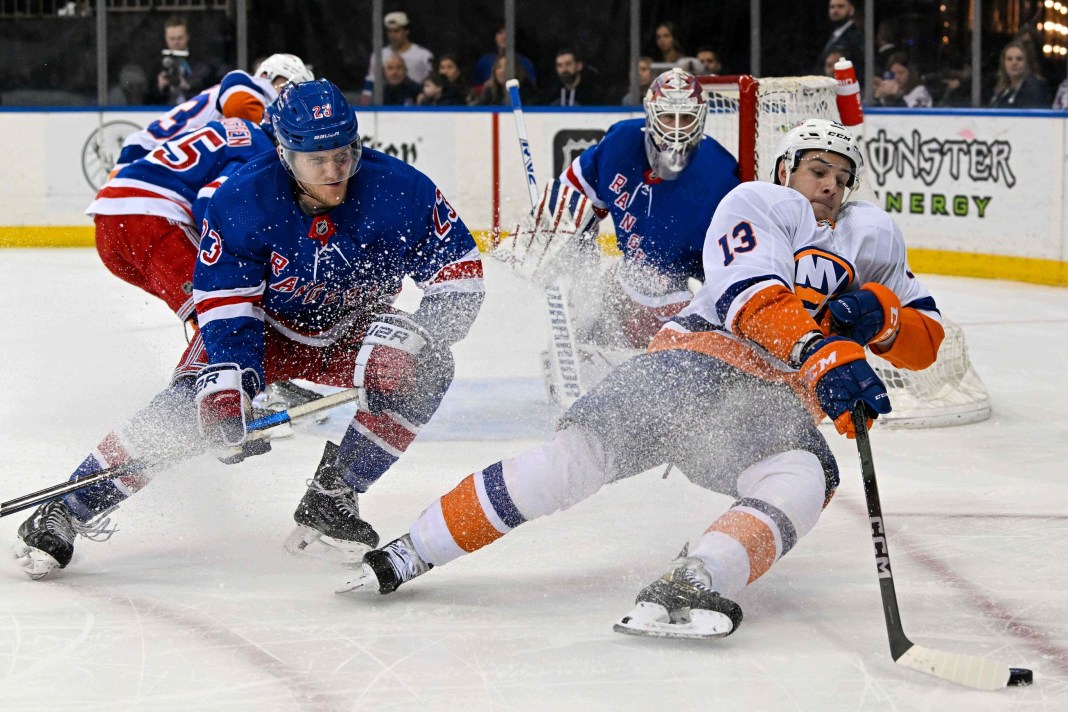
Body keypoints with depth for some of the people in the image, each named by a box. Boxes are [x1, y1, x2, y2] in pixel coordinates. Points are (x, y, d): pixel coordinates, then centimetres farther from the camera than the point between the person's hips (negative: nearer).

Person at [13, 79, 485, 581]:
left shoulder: (401, 190, -24)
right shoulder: (241, 202, -25)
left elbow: (460, 272, -16)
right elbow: (224, 307, -20)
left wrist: (418, 332, -32)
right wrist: (231, 382, -35)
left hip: (354, 327, 2)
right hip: (266, 326, -2)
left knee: (424, 368, -26)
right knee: (191, 406, -25)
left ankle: (328, 502, -14)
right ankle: (68, 511, -13)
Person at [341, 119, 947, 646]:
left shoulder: (872, 235, 17)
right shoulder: (760, 204, -1)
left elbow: (926, 341, 14)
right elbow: (757, 301, -20)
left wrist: (878, 312, -10)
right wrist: (827, 357, -38)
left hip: (779, 408, 4)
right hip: (702, 360, -4)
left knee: (804, 482, -31)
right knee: (583, 451, -24)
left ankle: (686, 588, -53)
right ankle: (411, 553, -13)